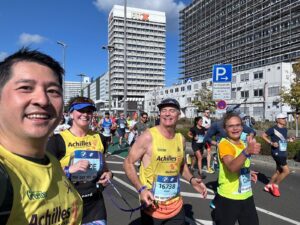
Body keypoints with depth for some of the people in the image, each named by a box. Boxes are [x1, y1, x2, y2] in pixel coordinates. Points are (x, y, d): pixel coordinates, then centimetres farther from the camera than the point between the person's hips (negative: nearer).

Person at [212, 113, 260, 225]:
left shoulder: (243, 143, 6)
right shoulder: (224, 144, -19)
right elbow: (232, 167, -37)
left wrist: (248, 173, 6)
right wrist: (247, 151, -48)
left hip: (246, 196, 7)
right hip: (228, 198, -7)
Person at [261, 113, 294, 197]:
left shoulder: (285, 129, 11)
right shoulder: (273, 129, -12)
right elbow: (263, 135, -9)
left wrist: (289, 139, 4)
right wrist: (271, 143, -18)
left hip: (283, 153, 8)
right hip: (277, 153, -8)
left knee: (278, 171, 13)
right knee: (286, 170, -11)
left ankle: (268, 186, 27)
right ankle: (275, 185, 7)